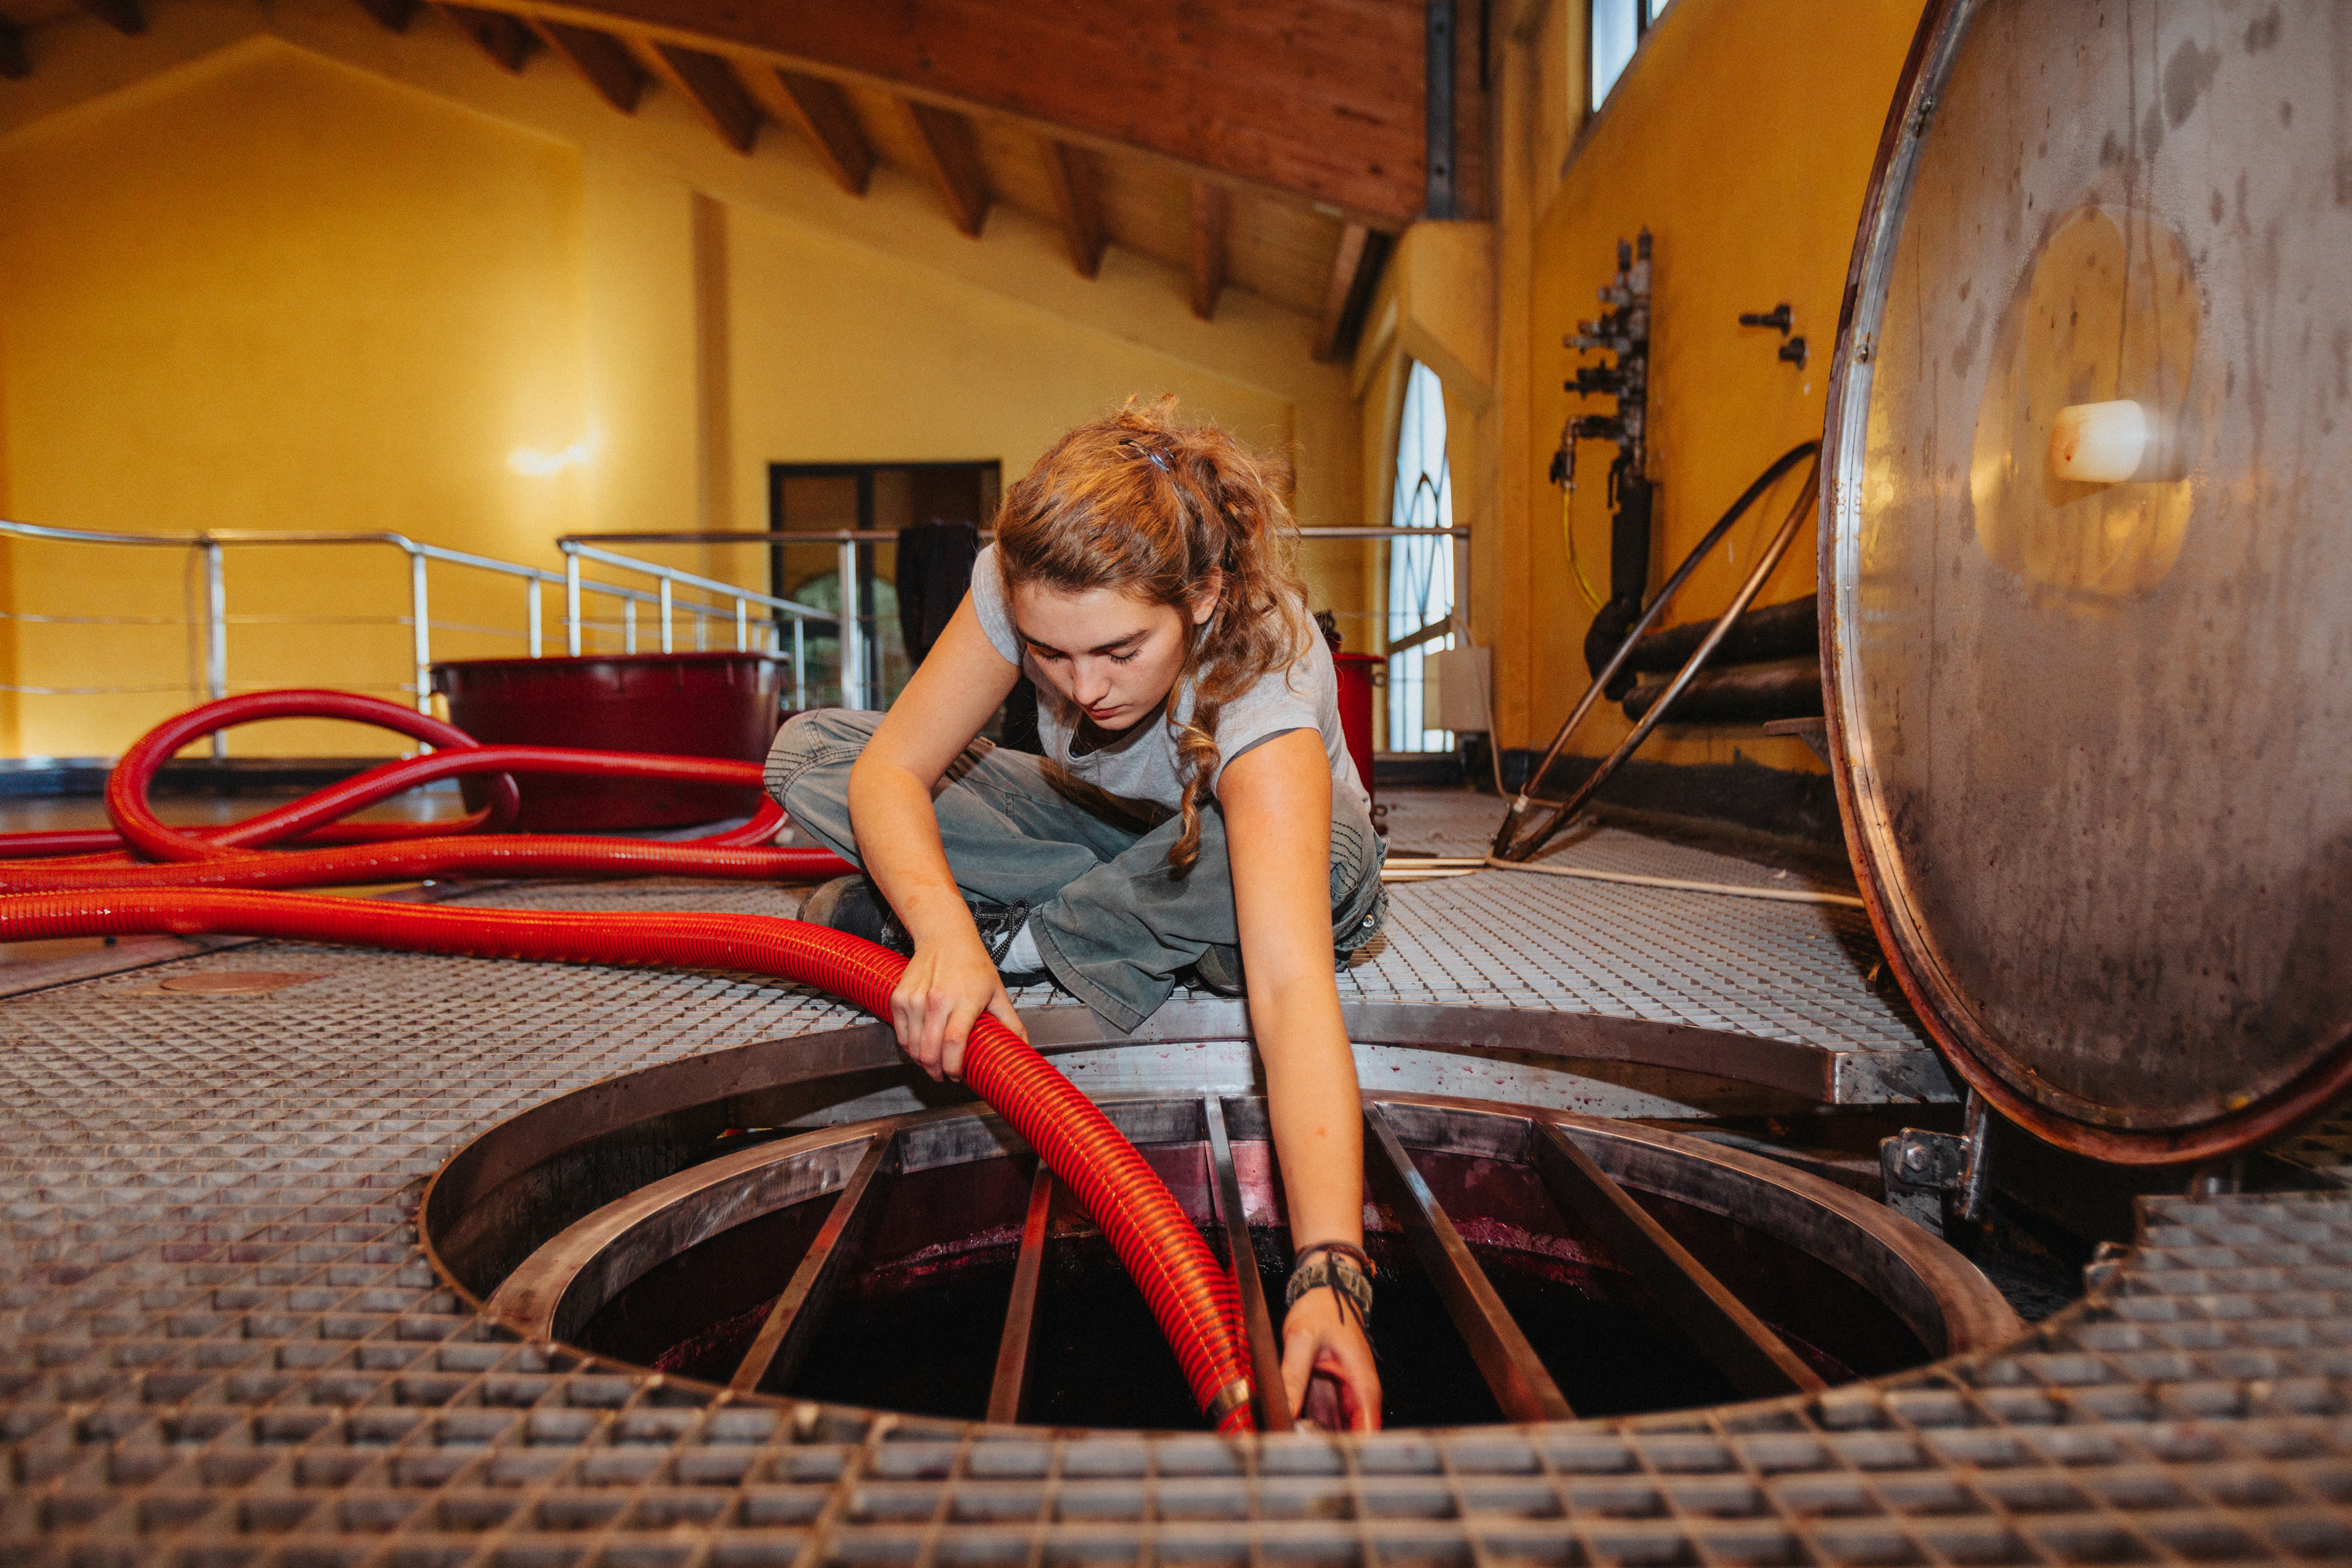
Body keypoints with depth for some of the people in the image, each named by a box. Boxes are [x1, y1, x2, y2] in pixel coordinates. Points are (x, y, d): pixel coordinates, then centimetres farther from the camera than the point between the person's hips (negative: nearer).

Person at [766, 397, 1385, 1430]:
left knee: (1327, 870, -42)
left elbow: (1291, 989, -51)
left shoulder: (1266, 686, -40)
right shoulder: (1028, 586, -27)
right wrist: (941, 925, -47)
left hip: (1267, 850, -2)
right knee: (804, 754, -12)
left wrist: (1329, 1278, -61)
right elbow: (889, 768, -26)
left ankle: (1026, 938, -19)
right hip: (1106, 838, 3)